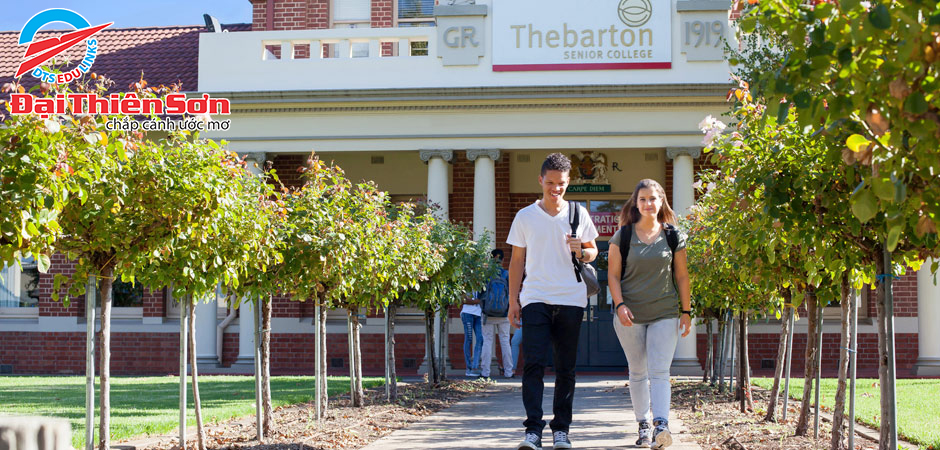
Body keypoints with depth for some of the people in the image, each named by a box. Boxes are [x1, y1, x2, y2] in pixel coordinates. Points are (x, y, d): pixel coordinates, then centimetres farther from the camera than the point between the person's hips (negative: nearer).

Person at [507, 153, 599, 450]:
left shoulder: (578, 213, 8)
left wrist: (580, 251, -8)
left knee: (566, 368, 5)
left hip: (571, 300, 1)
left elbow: (593, 251, 16)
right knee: (534, 364, -12)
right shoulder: (525, 217, 7)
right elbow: (517, 260, 10)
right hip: (535, 299, -1)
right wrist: (513, 301, 5)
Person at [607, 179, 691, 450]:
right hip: (630, 315, 1)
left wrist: (686, 311, 5)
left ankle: (661, 426, -21)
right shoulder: (623, 236, 1)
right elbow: (613, 275, 1)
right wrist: (620, 305, -12)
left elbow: (681, 276, 8)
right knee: (638, 372, 8)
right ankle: (643, 425, 16)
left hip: (665, 314, 0)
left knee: (659, 371, -10)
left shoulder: (673, 236, 4)